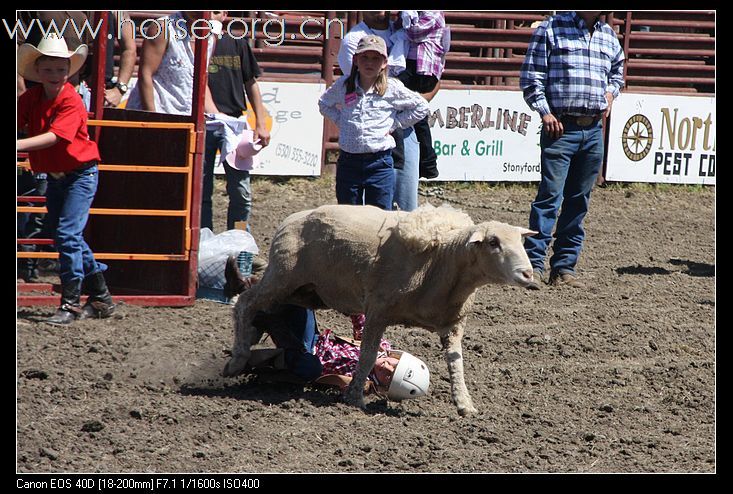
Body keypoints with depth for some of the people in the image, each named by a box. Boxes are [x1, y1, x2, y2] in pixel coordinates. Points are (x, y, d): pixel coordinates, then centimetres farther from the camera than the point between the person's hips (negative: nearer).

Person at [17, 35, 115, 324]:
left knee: (67, 234, -17)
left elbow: (54, 137, -31)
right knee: (66, 238, 12)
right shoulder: (31, 97, 0)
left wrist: (19, 145, -42)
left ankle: (70, 304, -12)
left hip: (80, 174, -7)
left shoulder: (71, 102, -19)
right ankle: (101, 298, 24)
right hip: (54, 177, 7)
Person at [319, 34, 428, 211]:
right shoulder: (343, 85, 3)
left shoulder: (392, 88, -3)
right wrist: (340, 120, 7)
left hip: (379, 163, -2)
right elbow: (324, 104, 22)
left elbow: (421, 107, 7)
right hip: (348, 162, 2)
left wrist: (394, 123, 0)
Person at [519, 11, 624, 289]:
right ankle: (533, 264, -10)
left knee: (579, 201, 7)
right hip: (560, 127, -5)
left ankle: (564, 267, 12)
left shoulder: (609, 36, 14)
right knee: (550, 195, -11)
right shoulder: (551, 29, -1)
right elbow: (530, 76, -3)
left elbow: (617, 72, 30)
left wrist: (611, 91, 9)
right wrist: (545, 112, -13)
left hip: (593, 131, 5)